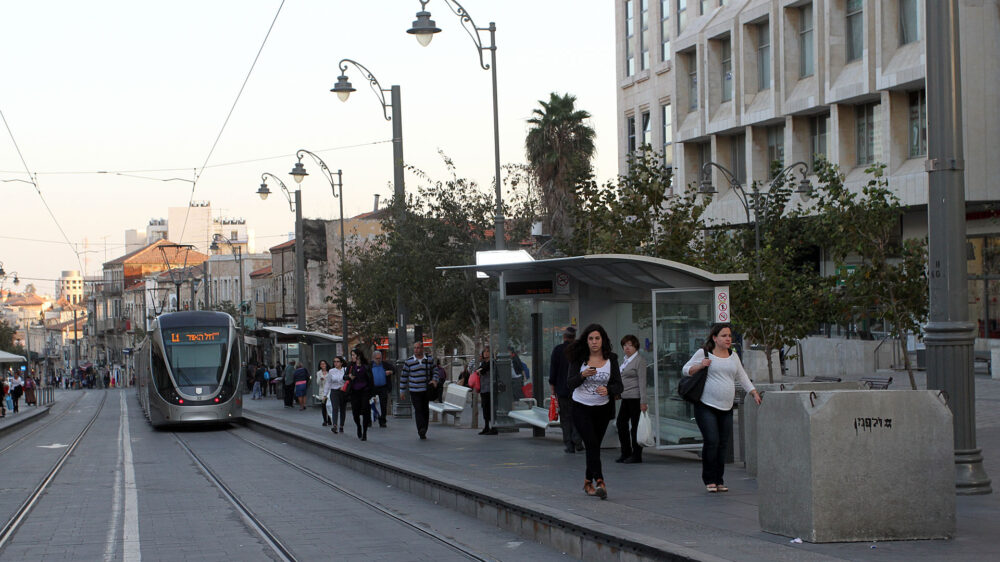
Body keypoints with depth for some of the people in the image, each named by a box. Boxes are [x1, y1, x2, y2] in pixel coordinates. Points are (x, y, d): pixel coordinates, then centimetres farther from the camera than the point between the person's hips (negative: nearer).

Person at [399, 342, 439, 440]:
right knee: (418, 410, -14)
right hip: (414, 391, -2)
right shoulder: (409, 362, 0)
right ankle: (421, 431, -24)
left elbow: (435, 372, 15)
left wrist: (434, 380, -7)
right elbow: (403, 377, 5)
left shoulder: (429, 360, 5)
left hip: (426, 390, 2)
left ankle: (423, 431, 17)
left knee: (425, 411, 6)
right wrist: (402, 392, 5)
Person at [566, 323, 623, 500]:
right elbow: (570, 383, -10)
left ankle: (588, 482, 27)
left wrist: (608, 389, -28)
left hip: (602, 409, 2)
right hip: (581, 408, -2)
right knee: (592, 445, -16)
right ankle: (599, 483, -26)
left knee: (594, 446, 10)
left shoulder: (611, 360, -3)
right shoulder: (579, 359, -6)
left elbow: (619, 386, -6)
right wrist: (583, 375, -29)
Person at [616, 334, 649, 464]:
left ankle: (636, 455, 4)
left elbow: (642, 381, -15)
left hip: (635, 397, -9)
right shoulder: (626, 360, 16)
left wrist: (643, 401, -19)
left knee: (635, 426, -3)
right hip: (625, 397, 9)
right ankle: (626, 453, 17)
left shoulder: (639, 360, -10)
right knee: (621, 423, 8)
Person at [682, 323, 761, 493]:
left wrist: (754, 393, 8)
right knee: (711, 441, -13)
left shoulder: (733, 356, 15)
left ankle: (719, 480, 10)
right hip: (706, 406, -5)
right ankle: (709, 480, -3)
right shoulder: (703, 353, 0)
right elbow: (685, 370, 3)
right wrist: (700, 366, -15)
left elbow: (742, 377, 19)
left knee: (723, 444, 2)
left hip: (726, 408, 5)